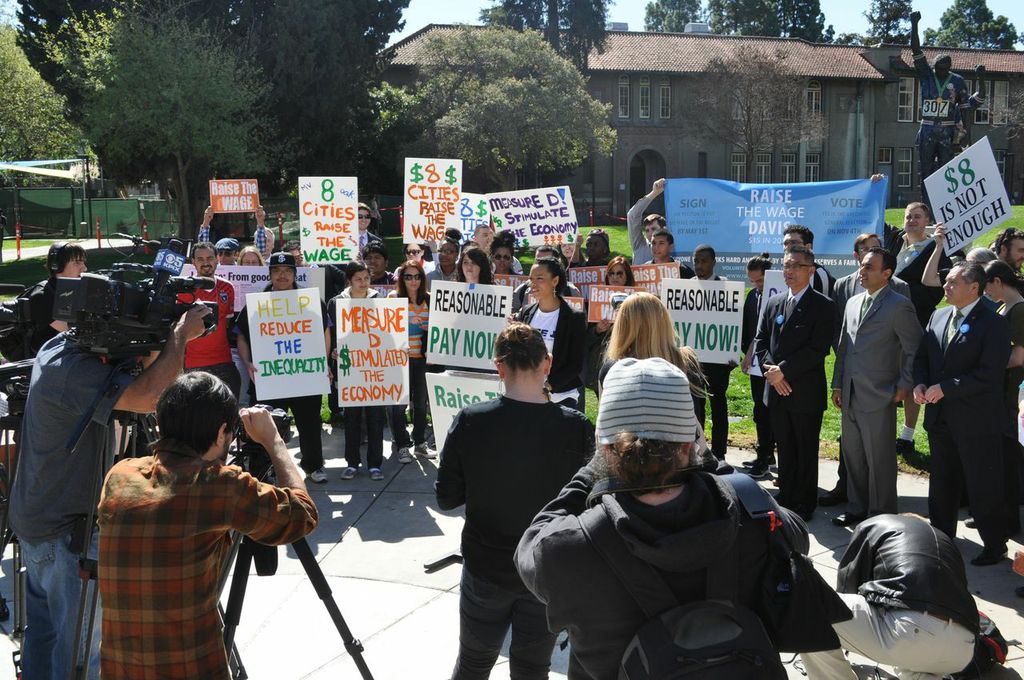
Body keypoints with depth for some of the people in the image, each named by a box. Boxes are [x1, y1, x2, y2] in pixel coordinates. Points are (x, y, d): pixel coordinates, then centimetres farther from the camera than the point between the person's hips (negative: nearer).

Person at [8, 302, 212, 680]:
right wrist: (181, 332, -26)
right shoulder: (73, 369, -29)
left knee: (43, 628, 22)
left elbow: (137, 369, 10)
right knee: (80, 642, 4)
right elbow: (149, 396, -40)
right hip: (66, 529, -10)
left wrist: (166, 335, -9)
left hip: (35, 517, 10)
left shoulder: (59, 348, 1)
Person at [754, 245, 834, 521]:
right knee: (784, 448, 15)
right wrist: (770, 370, -7)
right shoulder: (774, 303, 10)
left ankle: (805, 503, 16)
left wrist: (783, 370, -18)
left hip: (806, 392, -5)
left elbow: (818, 349, -16)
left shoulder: (822, 306, -8)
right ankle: (786, 496, 26)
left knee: (806, 451, 5)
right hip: (777, 391, 5)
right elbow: (760, 340, 9)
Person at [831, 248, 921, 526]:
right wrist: (837, 385, 14)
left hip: (879, 397, -7)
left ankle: (881, 514, 13)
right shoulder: (853, 303, 13)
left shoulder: (899, 305, -9)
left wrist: (904, 386, -9)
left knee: (879, 460, 2)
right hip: (850, 396, 7)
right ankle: (857, 508, 27)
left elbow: (914, 349, -7)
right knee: (852, 456, 15)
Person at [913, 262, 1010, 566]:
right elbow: (922, 356, 15)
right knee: (941, 483, 17)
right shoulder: (938, 317, 9)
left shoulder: (993, 324, -13)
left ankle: (995, 546, 17)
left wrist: (945, 388, -20)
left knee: (983, 487, 3)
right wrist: (920, 384, -5)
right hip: (940, 416, 7)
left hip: (976, 419, -7)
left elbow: (989, 375, -20)